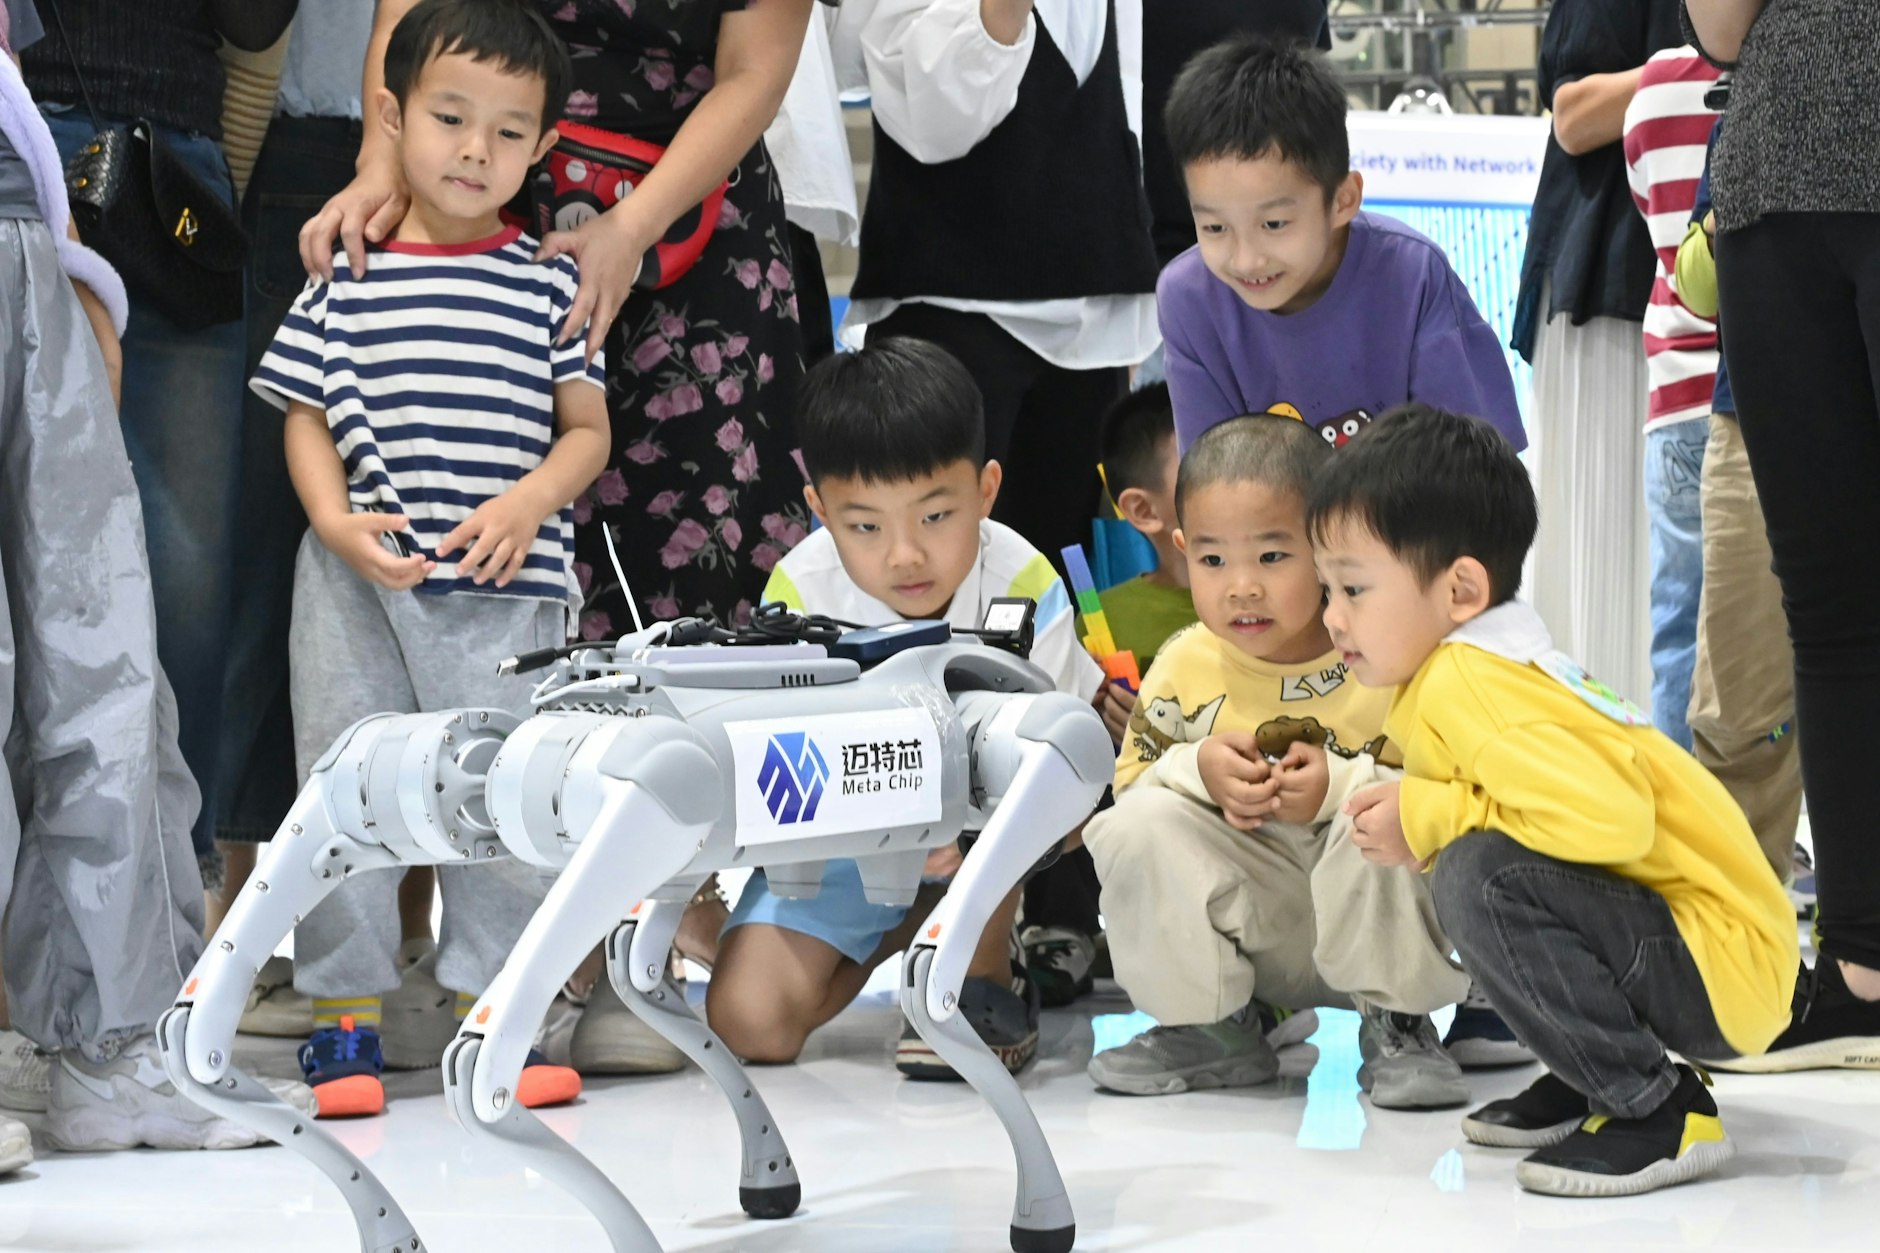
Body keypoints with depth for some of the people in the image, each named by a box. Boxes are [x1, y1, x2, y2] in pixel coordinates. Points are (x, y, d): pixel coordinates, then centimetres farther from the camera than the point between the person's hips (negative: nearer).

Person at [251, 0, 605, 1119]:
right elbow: (308, 418, 6)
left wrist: (528, 502, -13)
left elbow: (586, 430, 5)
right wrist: (340, 522, -10)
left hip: (507, 593, 0)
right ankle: (346, 1020, 12)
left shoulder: (547, 285, 5)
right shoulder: (350, 278, 5)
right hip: (360, 585, 0)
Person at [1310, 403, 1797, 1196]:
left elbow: (1610, 815, -32)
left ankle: (1658, 1109, -14)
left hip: (1726, 971, -10)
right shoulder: (1459, 671, 10)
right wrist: (1415, 804, 2)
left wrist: (1430, 819, -20)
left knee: (1479, 879, -27)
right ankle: (1594, 1078, 17)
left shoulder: (1468, 685, -20)